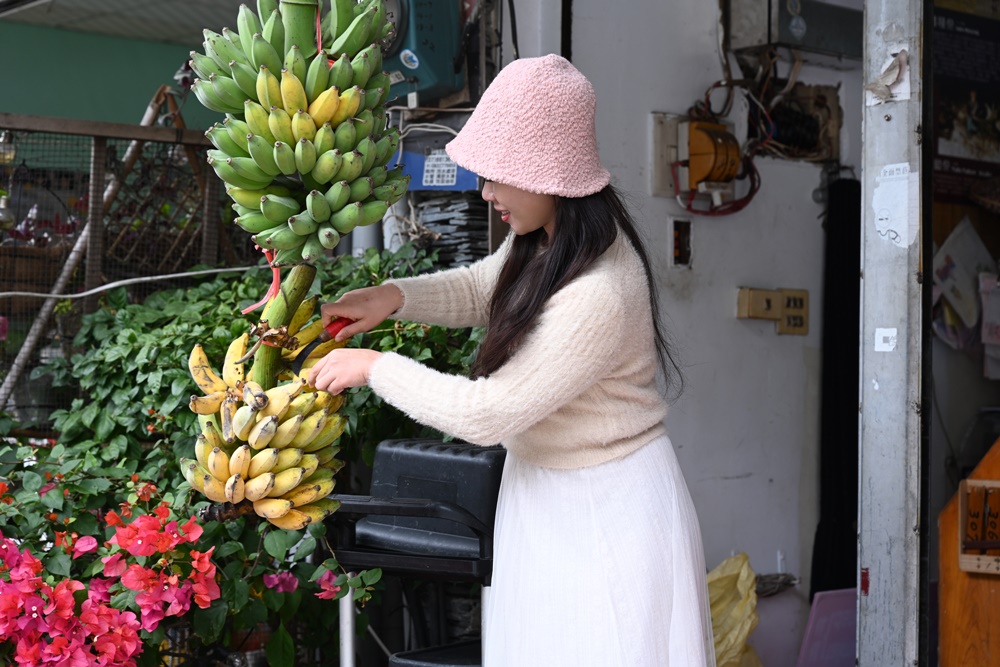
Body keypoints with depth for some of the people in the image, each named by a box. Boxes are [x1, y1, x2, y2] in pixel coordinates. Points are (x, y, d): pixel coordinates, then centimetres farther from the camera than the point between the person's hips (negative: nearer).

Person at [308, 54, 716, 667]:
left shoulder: (600, 296, -33)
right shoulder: (549, 238, -5)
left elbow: (486, 414, -27)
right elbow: (481, 288, 16)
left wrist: (374, 367, -16)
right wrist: (393, 297, -3)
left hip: (604, 514, -9)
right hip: (549, 489, 9)